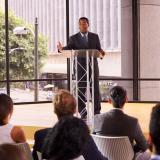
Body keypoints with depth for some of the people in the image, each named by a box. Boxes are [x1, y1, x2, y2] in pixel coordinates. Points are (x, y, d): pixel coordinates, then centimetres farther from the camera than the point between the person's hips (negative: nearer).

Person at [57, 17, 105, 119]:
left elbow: (99, 49, 6)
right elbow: (68, 48, -6)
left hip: (93, 66, 1)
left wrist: (101, 52, -17)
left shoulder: (95, 37, 10)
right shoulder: (74, 38, 7)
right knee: (81, 90, 0)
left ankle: (97, 112, 7)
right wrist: (61, 49, -27)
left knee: (95, 89, 1)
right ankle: (83, 113, 7)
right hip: (80, 67, -1)